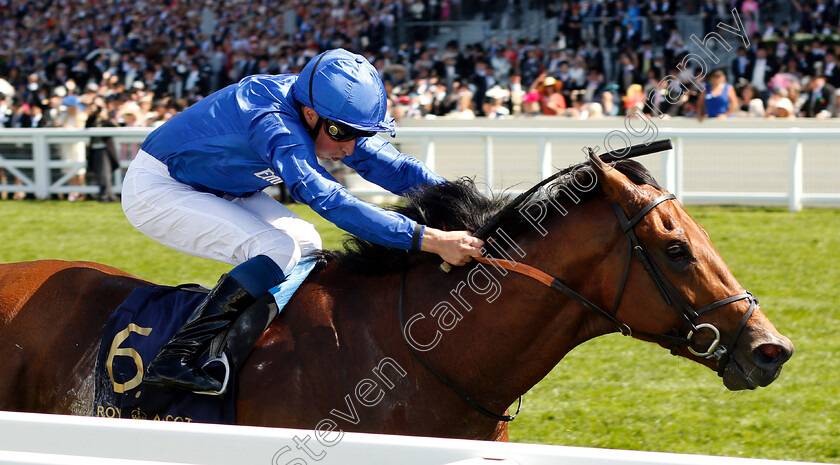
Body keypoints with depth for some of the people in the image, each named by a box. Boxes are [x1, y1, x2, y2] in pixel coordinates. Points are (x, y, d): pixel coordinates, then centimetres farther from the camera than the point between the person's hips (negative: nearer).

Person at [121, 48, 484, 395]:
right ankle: (174, 360, -26)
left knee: (305, 244, 3)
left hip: (211, 187, 10)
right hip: (154, 191, -10)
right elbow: (328, 200, -46)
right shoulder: (275, 124, -37)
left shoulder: (329, 116, -10)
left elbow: (392, 167, -2)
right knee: (278, 250, -23)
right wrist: (431, 240, -52)